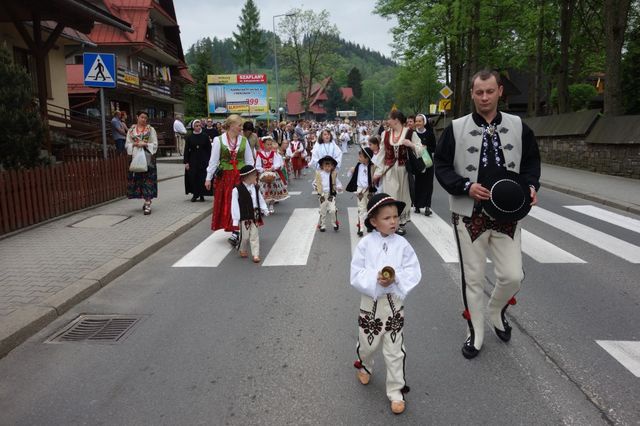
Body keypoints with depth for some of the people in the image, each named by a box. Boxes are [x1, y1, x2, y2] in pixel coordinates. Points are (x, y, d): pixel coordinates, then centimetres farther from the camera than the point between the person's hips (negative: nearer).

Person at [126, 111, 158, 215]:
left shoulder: (151, 129, 4)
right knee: (138, 179, 4)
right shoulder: (131, 130, 11)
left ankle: (148, 204, -10)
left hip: (148, 158, -3)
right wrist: (135, 144, -9)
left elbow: (155, 144, 1)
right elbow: (127, 144, 10)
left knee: (148, 180, -8)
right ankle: (147, 201, 19)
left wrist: (145, 144, -14)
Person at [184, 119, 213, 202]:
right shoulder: (189, 137, 2)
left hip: (203, 161, -1)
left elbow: (209, 149, 2)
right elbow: (186, 150, 3)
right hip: (193, 160, 1)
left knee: (203, 178, -1)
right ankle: (195, 194, 12)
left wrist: (209, 160, -4)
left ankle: (202, 195, 11)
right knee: (193, 178, 0)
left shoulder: (205, 136, 0)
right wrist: (186, 162, -2)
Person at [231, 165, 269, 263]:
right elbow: (234, 205, -12)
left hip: (254, 216, 5)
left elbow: (260, 200, 15)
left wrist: (265, 210, 12)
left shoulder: (255, 188, 4)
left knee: (254, 236, 5)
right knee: (244, 236, 7)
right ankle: (242, 250, 32)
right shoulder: (237, 190, -14)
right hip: (244, 217, -4)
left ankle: (256, 254, 8)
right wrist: (235, 219, -12)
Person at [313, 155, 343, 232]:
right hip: (322, 195, 1)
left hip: (331, 195, -1)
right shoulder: (319, 174, 1)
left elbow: (337, 183, 5)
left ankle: (335, 223, 10)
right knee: (323, 211, 10)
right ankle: (322, 225, 25)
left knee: (333, 210, -13)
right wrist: (315, 187, -1)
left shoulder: (334, 174, 1)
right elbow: (315, 182, 14)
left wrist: (339, 187, -13)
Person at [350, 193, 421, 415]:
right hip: (370, 302, 0)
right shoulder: (365, 244, -12)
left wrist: (395, 278, -26)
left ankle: (396, 391, 24)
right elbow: (356, 276, -12)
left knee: (394, 351, 8)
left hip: (394, 302, 0)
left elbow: (413, 273, -9)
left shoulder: (402, 244, -9)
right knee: (367, 344, 20)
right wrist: (376, 279, -28)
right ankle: (364, 366, 53)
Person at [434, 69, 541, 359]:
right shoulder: (456, 129, -3)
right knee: (472, 279, 7)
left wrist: (531, 186, -8)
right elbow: (442, 166, -2)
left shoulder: (518, 127, 4)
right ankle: (475, 335, 25)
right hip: (469, 215, -2)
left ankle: (496, 312, 36)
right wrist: (466, 187, -17)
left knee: (513, 276, 2)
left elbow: (531, 162, 12)